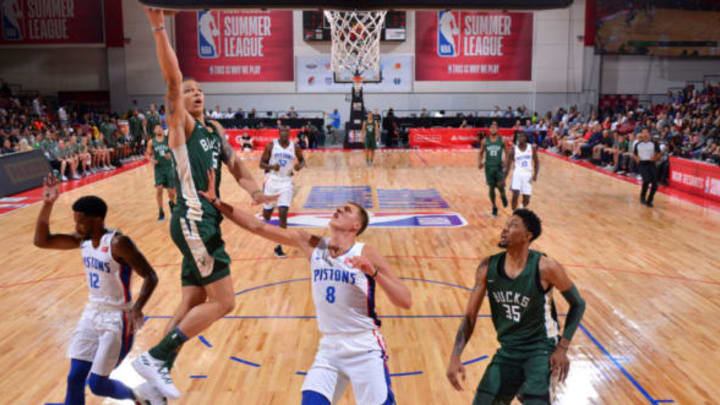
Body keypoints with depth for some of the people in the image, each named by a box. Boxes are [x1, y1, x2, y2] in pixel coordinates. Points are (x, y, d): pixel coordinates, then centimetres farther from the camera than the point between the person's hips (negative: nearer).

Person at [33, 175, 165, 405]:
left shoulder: (118, 243, -22)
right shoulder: (83, 239, 0)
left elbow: (150, 277, -22)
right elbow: (41, 241, 3)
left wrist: (137, 308, -39)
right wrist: (47, 204, -10)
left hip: (117, 319, -7)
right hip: (92, 314, 7)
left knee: (97, 384, -2)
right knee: (74, 379, 6)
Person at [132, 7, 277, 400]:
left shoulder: (214, 129, 18)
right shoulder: (181, 125, -4)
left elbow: (234, 164, 16)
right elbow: (172, 79, -17)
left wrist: (254, 191, -3)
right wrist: (158, 27, -23)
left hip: (207, 220, 8)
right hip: (193, 220, -8)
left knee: (192, 303, 11)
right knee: (222, 302, -10)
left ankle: (158, 369, 19)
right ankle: (154, 357, -2)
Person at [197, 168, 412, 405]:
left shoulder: (367, 255, -12)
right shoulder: (311, 244, -1)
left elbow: (406, 302, -16)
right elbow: (258, 227, 1)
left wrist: (374, 273, -29)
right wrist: (216, 202, -1)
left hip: (365, 350, -3)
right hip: (329, 348, 3)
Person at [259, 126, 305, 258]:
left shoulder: (294, 147, -1)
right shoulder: (271, 146, -5)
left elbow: (302, 160, 14)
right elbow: (261, 164, -3)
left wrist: (300, 165, -9)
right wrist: (271, 166, -24)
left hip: (286, 182, 0)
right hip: (272, 180, 0)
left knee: (283, 214, -13)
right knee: (267, 213, 9)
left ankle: (278, 247, -4)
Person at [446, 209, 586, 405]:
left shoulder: (545, 268, -18)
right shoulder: (488, 267, -8)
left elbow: (578, 304, -3)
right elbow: (470, 316, -3)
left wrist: (563, 348, -10)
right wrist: (455, 357, -15)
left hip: (541, 348, -4)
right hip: (507, 350, 4)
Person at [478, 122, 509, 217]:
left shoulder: (502, 140, -1)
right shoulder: (485, 141, 1)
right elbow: (481, 153, 9)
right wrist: (479, 162, -7)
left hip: (499, 166, -1)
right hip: (489, 167, 1)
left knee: (500, 185, -13)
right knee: (491, 188, 4)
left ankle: (503, 195, 23)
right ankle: (494, 207, 19)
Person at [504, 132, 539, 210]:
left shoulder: (531, 148, 0)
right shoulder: (513, 150, -4)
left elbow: (536, 162, 8)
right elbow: (508, 166, -1)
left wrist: (535, 174, -7)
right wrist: (503, 179, -7)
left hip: (528, 175, 2)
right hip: (517, 174, -2)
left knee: (526, 200, 4)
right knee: (515, 194, -22)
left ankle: (523, 207, 38)